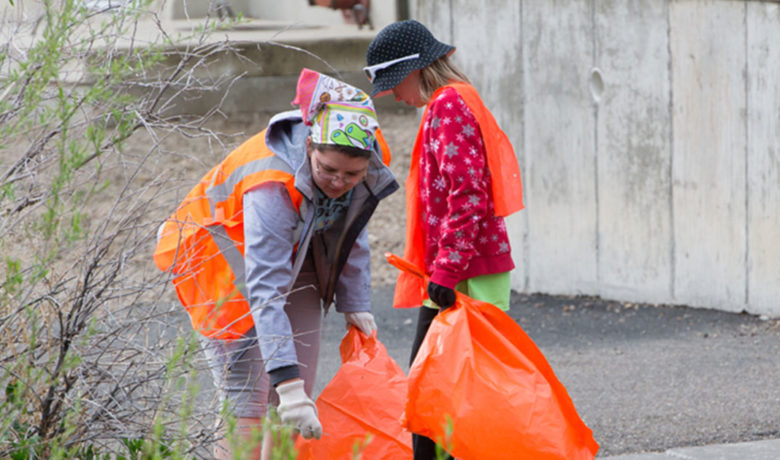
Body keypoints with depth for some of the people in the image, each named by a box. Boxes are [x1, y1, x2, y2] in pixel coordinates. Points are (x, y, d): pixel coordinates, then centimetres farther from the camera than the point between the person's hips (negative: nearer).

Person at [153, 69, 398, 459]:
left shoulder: (373, 160, -19)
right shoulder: (273, 187, -40)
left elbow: (351, 232, 3)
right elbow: (265, 294, -42)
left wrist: (356, 306, 1)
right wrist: (287, 382, -47)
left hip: (296, 257, 7)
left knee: (300, 400, 2)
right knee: (246, 406, -15)